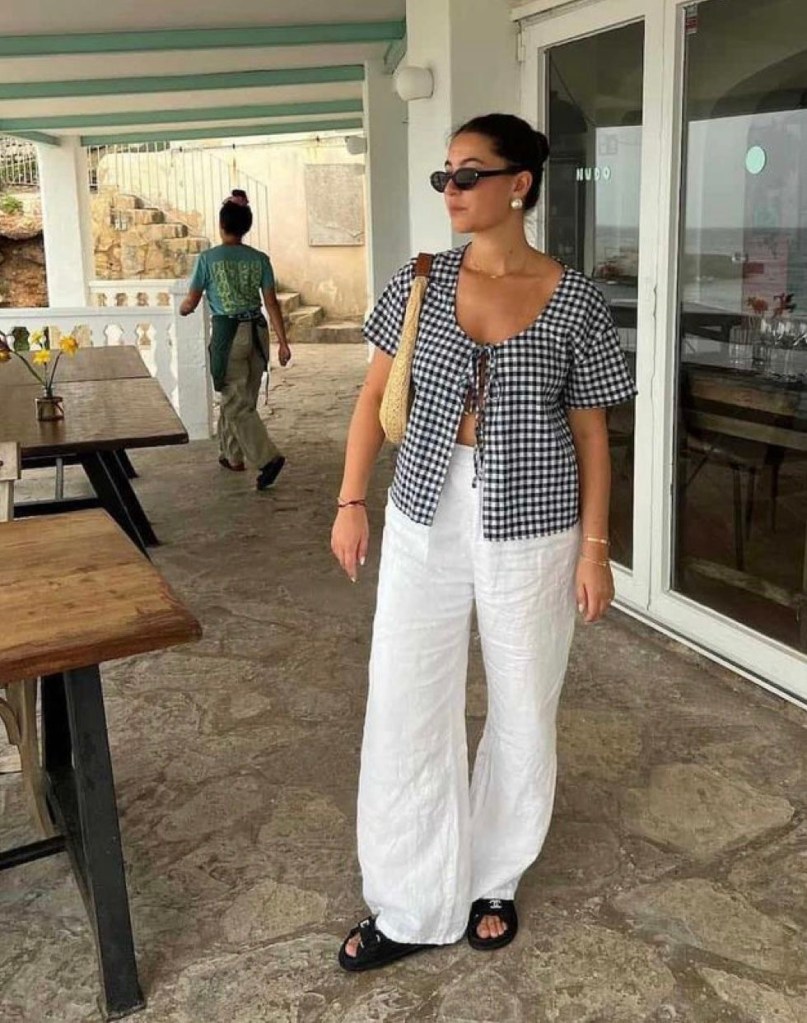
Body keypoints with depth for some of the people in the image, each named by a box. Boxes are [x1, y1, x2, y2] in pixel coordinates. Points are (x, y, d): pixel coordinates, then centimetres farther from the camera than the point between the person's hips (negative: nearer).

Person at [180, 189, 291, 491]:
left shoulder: (208, 258, -6)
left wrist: (183, 309, 24)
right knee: (240, 398, 18)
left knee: (237, 404, -1)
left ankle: (269, 458, -15)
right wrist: (283, 342, 1)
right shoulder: (259, 259, 2)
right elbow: (271, 303, -1)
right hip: (257, 331, 5)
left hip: (228, 333, -4)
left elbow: (190, 302, 1)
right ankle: (232, 455, 28)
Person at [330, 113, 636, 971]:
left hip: (532, 528, -2)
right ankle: (413, 906, 22)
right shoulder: (420, 284, 0)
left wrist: (595, 547, -3)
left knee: (523, 708, 11)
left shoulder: (575, 304, -6)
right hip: (425, 520, 2)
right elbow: (375, 397, 6)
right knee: (405, 706, 4)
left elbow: (590, 432, -1)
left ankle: (493, 882, 34)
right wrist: (351, 501, 0)